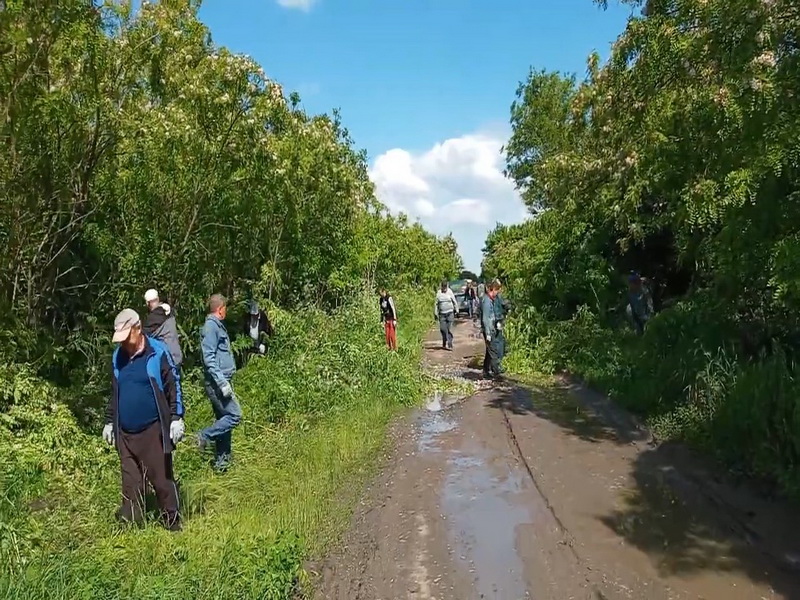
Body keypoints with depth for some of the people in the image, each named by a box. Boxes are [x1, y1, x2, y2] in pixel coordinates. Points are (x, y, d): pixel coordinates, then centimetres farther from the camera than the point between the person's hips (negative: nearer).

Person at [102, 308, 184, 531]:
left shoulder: (158, 353, -10)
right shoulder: (117, 356, 8)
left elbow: (174, 387, -7)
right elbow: (114, 393, 19)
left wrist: (176, 418, -12)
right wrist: (109, 422, 20)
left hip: (153, 430, -5)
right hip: (125, 432, 5)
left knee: (162, 477, 3)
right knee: (130, 480, 13)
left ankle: (172, 521, 16)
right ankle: (131, 520, 25)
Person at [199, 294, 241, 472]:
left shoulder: (218, 326, 16)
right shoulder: (211, 326, -13)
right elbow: (209, 358, -21)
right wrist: (222, 383, -23)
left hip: (222, 381, 10)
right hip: (217, 382, -10)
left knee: (223, 418, 12)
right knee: (234, 415, -11)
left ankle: (221, 460, 18)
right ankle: (205, 436, 0)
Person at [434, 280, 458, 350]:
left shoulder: (450, 292, 1)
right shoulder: (438, 293, 4)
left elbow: (454, 301, 8)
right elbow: (436, 303, 9)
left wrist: (456, 310, 8)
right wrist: (436, 313, 6)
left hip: (450, 313, -1)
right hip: (442, 314, 2)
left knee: (449, 329, -4)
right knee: (443, 329, 0)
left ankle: (450, 345, 0)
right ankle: (444, 344, 13)